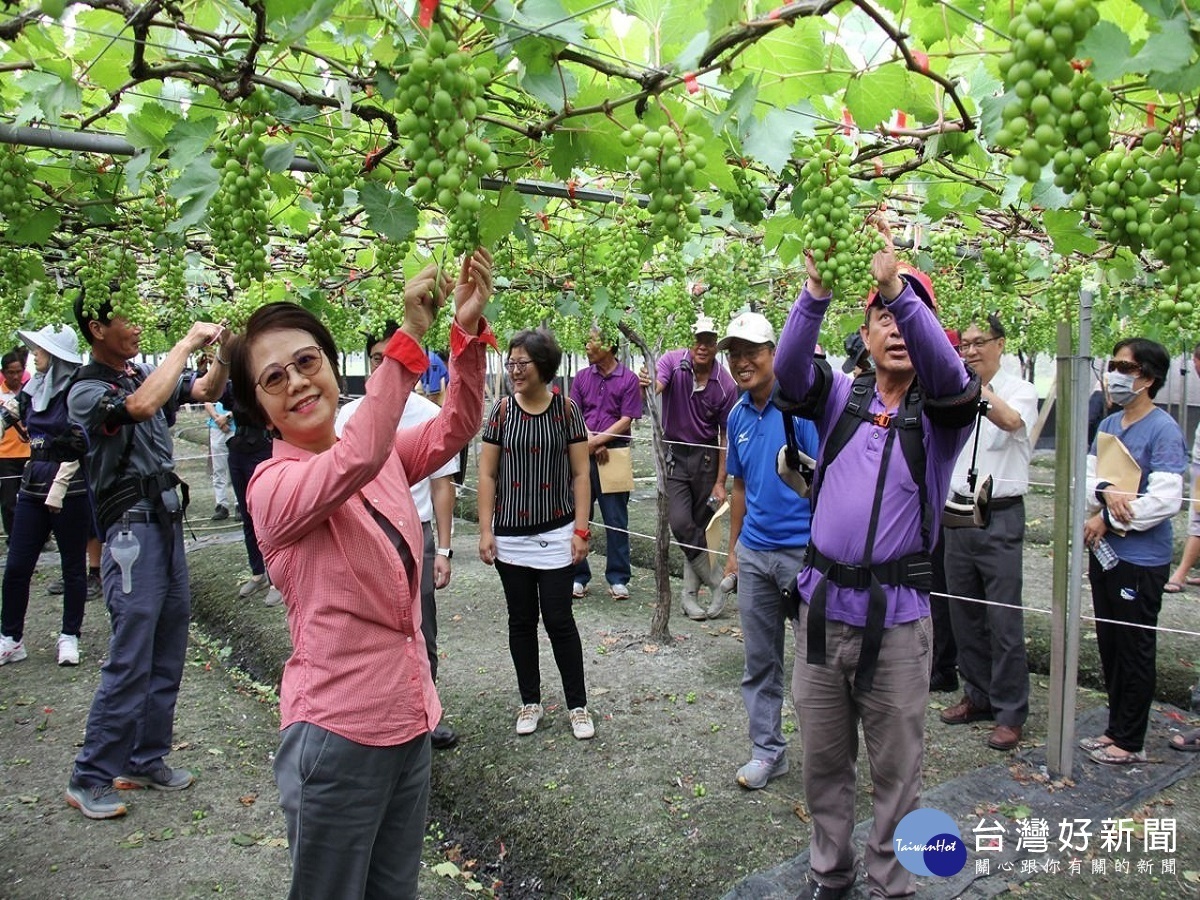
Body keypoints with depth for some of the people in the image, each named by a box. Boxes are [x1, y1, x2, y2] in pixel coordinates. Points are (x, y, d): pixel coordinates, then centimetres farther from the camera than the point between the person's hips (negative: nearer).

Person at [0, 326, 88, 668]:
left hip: (70, 487, -7)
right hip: (34, 485, 7)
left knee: (72, 566, 5)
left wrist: (58, 490, -16)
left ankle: (70, 637, 17)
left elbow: (78, 446, -13)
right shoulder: (34, 389, 10)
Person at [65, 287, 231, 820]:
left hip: (168, 524, 8)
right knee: (130, 662, -6)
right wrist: (187, 344, -22)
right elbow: (141, 406, -30)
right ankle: (90, 778, 8)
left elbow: (207, 391, 15)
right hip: (131, 532, -8)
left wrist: (222, 351, -4)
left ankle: (146, 760, 24)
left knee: (168, 656, 12)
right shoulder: (86, 391, -10)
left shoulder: (146, 373, 11)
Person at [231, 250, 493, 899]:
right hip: (337, 731, -6)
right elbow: (357, 459, -35)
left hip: (408, 717, 7)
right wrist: (410, 333, -38)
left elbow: (455, 426, -3)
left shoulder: (383, 457, 4)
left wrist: (468, 328, -17)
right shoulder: (274, 485, -16)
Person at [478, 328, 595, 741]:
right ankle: (530, 701, 27)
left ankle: (578, 705, 17)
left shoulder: (566, 409, -3)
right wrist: (485, 530, -2)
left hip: (556, 533, -2)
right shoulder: (500, 410, -1)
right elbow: (487, 474, 2)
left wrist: (581, 529, -6)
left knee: (559, 620, 1)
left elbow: (580, 474, -1)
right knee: (521, 621, 11)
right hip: (510, 534, 2)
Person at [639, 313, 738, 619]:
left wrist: (720, 482, -8)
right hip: (674, 453, -1)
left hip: (707, 456, 1)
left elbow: (726, 435, -6)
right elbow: (655, 388, -28)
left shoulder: (726, 384, -11)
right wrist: (646, 384, -54)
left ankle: (689, 594, 19)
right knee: (681, 523, -12)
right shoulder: (673, 361, -11)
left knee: (700, 526, 6)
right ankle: (716, 583, 5)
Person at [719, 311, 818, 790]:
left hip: (803, 550, -6)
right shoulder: (738, 415, 9)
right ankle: (767, 750, 28)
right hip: (754, 552, 6)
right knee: (759, 661, 14)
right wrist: (734, 549, 19)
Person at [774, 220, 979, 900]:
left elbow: (952, 375, -23)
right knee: (824, 760, 16)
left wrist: (896, 285, -33)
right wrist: (818, 291, -26)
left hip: (897, 615, -2)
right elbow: (790, 367, -12)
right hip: (823, 603, 3)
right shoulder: (843, 398, 7)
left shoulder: (940, 414, 0)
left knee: (897, 768, 8)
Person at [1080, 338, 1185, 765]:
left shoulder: (1163, 430, -13)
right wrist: (1104, 491, -16)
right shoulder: (1108, 425, 10)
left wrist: (1108, 518, -15)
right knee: (1110, 647, 16)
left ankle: (1131, 742, 17)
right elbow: (1084, 475, 6)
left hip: (1141, 560, -7)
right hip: (1104, 552, 8)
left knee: (1135, 652, 4)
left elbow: (1166, 500, -20)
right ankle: (1117, 728, 29)